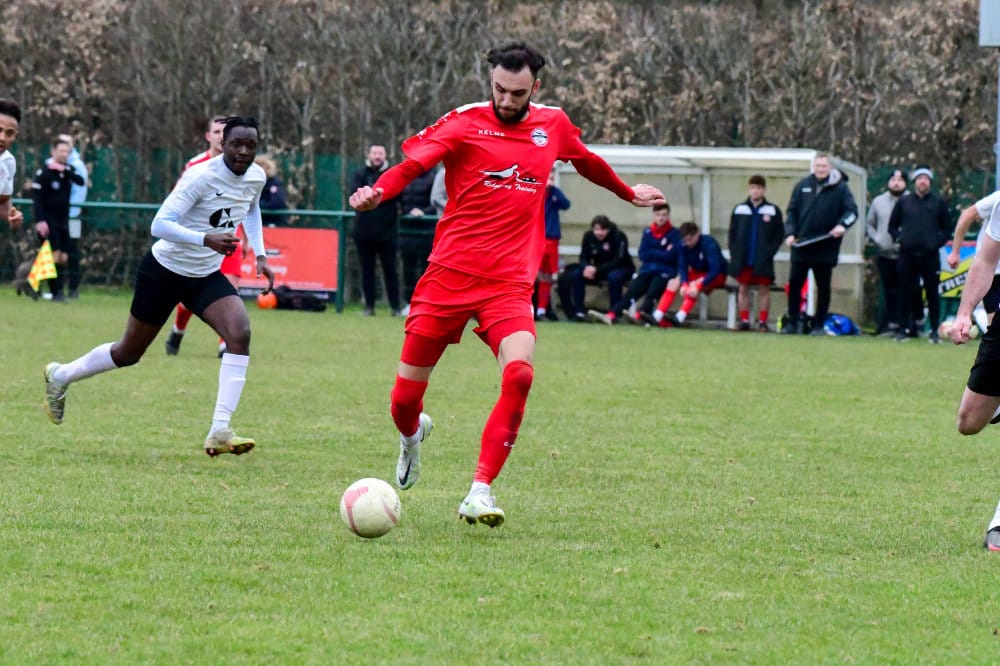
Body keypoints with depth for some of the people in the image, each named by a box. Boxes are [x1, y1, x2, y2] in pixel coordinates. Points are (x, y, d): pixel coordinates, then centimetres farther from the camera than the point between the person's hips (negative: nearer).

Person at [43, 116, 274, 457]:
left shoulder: (256, 177, -3)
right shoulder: (202, 177, -26)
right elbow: (160, 225, -32)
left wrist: (260, 254, 12)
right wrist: (206, 240, -45)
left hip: (207, 276, 6)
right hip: (165, 271, -6)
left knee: (240, 333, -22)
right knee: (130, 352, 9)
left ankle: (220, 432, -24)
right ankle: (60, 375, 38)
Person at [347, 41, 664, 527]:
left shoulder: (553, 125, 10)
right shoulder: (465, 123, -3)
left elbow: (587, 162, 32)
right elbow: (414, 161, -19)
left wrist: (629, 193, 48)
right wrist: (377, 191, -40)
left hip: (509, 282, 2)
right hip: (449, 275, -2)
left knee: (519, 374, -26)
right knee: (406, 395, 3)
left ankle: (480, 491, -19)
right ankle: (412, 434, 42)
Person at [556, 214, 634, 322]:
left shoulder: (619, 236, -21)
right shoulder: (588, 236, -7)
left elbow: (618, 261, -25)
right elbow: (583, 258, -5)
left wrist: (597, 269, -35)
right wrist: (586, 267, -30)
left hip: (621, 269, -5)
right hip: (596, 270, 5)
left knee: (614, 277, -39)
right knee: (575, 275, -18)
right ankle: (579, 312, -18)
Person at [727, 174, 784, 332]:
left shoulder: (773, 211, 1)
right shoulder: (739, 210, 6)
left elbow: (779, 234, 0)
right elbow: (732, 234, 8)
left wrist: (770, 252, -10)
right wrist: (734, 252, -2)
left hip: (762, 260, -2)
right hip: (743, 259, 2)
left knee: (764, 289, 0)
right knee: (743, 289, 4)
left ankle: (763, 321, 4)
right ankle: (744, 320, 9)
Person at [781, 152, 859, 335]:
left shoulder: (840, 188, -1)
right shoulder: (803, 186, 8)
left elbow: (852, 210, -4)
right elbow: (792, 211, 10)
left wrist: (842, 225, -22)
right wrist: (790, 233, -2)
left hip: (826, 248, -3)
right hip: (801, 245, 3)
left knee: (823, 287, 5)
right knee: (794, 283, 2)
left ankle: (819, 325, 12)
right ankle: (793, 322, 10)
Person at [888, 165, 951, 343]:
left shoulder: (938, 203, 7)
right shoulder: (904, 202, 8)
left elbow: (947, 229, 11)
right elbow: (892, 225, 15)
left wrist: (938, 242, -4)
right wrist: (899, 239, -1)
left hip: (930, 256, -1)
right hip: (908, 255, 1)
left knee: (933, 293, 0)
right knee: (906, 293, 4)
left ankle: (934, 332, 4)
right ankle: (902, 330, 9)